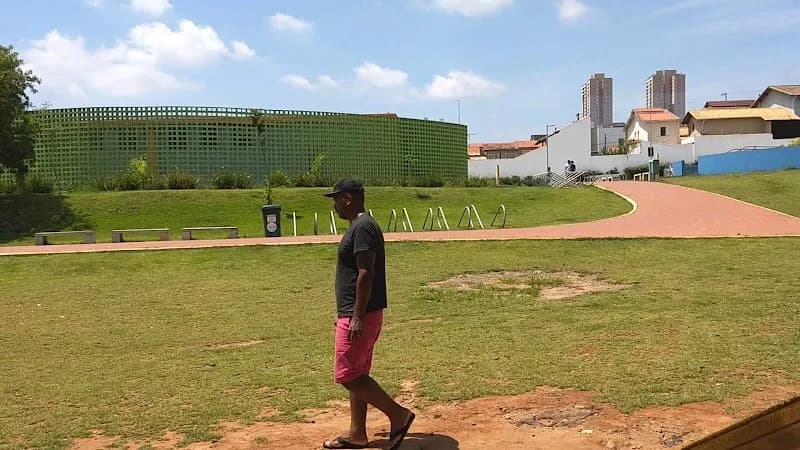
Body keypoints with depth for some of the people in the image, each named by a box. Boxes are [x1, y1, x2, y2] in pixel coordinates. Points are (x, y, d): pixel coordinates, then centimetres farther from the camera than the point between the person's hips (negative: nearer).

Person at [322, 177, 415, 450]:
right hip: (356, 315, 11)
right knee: (356, 374, 14)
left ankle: (398, 414, 0)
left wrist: (357, 317, -24)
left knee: (347, 374, -7)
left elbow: (366, 274, -23)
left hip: (361, 315, -11)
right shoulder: (360, 226, 16)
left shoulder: (362, 227, -16)